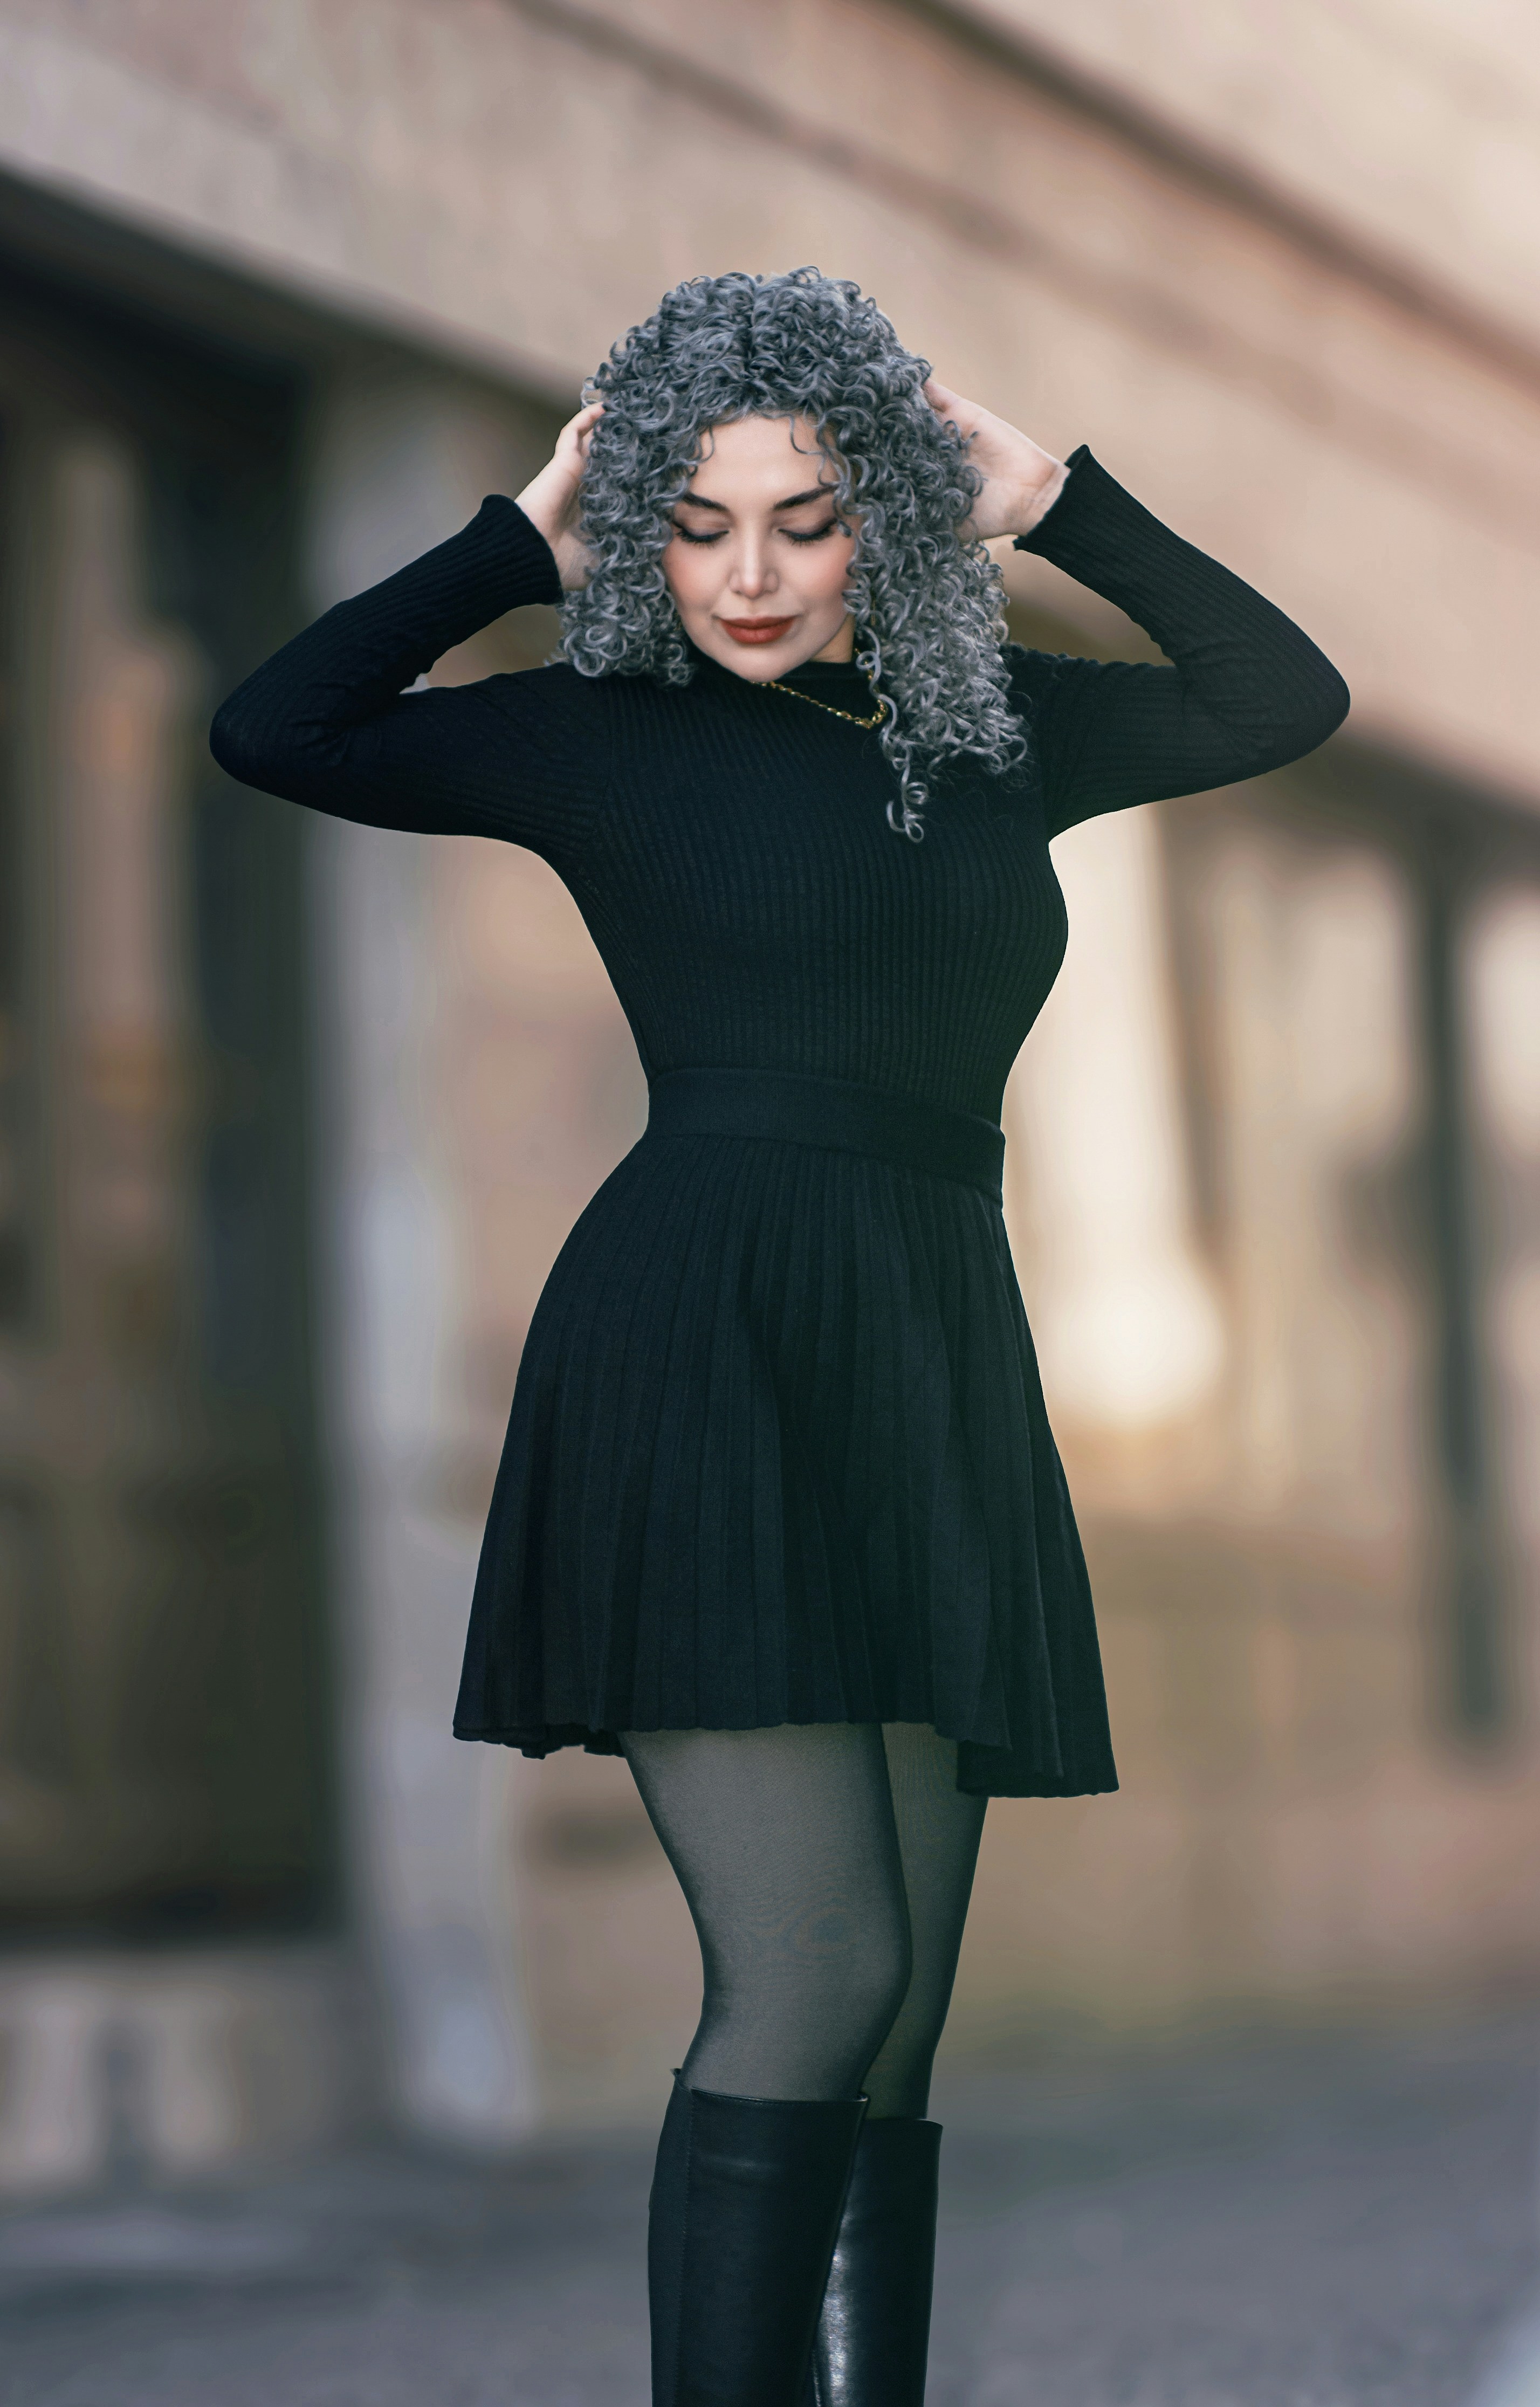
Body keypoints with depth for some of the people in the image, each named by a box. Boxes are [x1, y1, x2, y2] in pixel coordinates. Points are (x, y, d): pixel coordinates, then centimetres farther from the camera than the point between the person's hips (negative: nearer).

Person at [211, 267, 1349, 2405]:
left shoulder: (987, 727, 17)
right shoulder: (609, 737, 6)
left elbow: (1284, 697, 20)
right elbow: (273, 732, -1)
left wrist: (1057, 502, 12)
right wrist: (521, 542, 3)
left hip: (933, 1371, 5)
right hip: (708, 1360, -5)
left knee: (889, 2034, 1)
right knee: (818, 1975, -17)